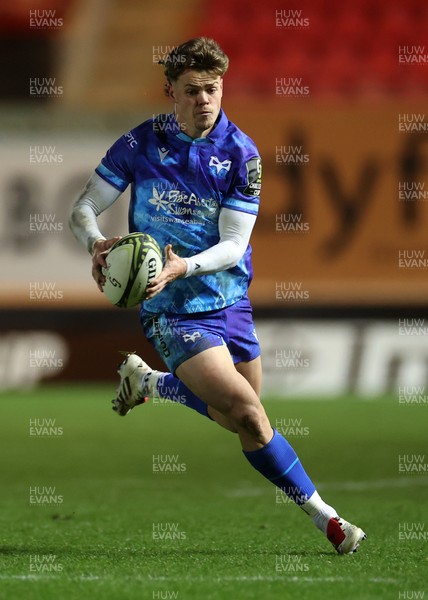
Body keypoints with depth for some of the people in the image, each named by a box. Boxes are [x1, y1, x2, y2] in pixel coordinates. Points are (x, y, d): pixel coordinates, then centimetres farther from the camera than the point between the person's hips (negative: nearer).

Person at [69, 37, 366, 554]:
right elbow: (83, 209, -2)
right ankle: (321, 515, -3)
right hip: (172, 312, -4)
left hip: (230, 302, 4)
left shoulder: (240, 154, -6)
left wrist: (183, 267, -29)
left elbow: (233, 245, -10)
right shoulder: (141, 143, -8)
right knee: (249, 415, -18)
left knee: (241, 420, 14)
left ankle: (148, 381, 35)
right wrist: (97, 244, -24)